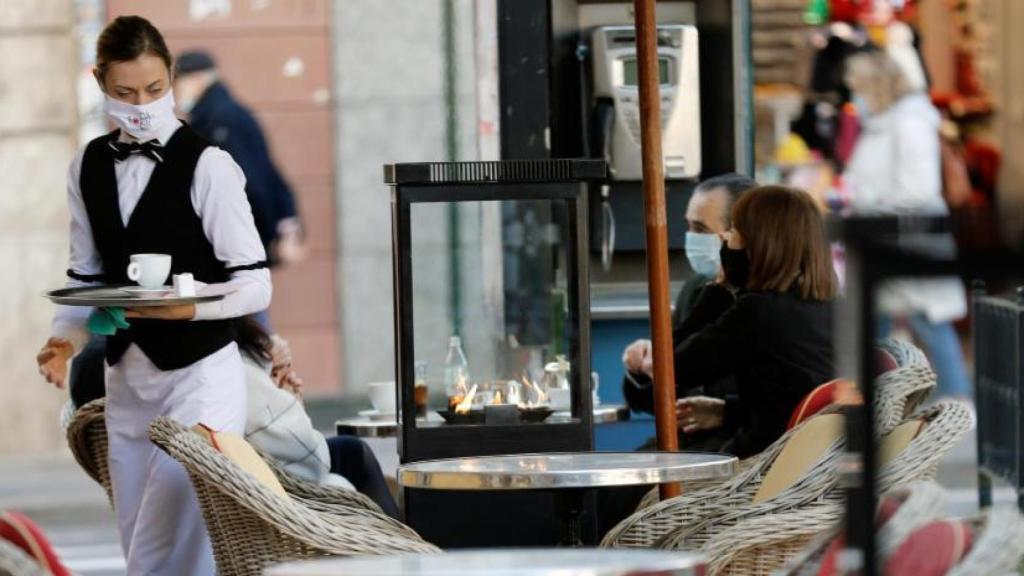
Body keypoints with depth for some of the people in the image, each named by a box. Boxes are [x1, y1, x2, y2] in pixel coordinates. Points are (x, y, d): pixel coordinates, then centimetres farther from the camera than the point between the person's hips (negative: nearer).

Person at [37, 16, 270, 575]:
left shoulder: (207, 166, -10)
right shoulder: (88, 167, 7)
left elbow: (254, 285, -10)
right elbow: (86, 275, 12)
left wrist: (191, 306, -27)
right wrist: (67, 338, -6)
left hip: (199, 377, -6)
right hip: (126, 378, 6)